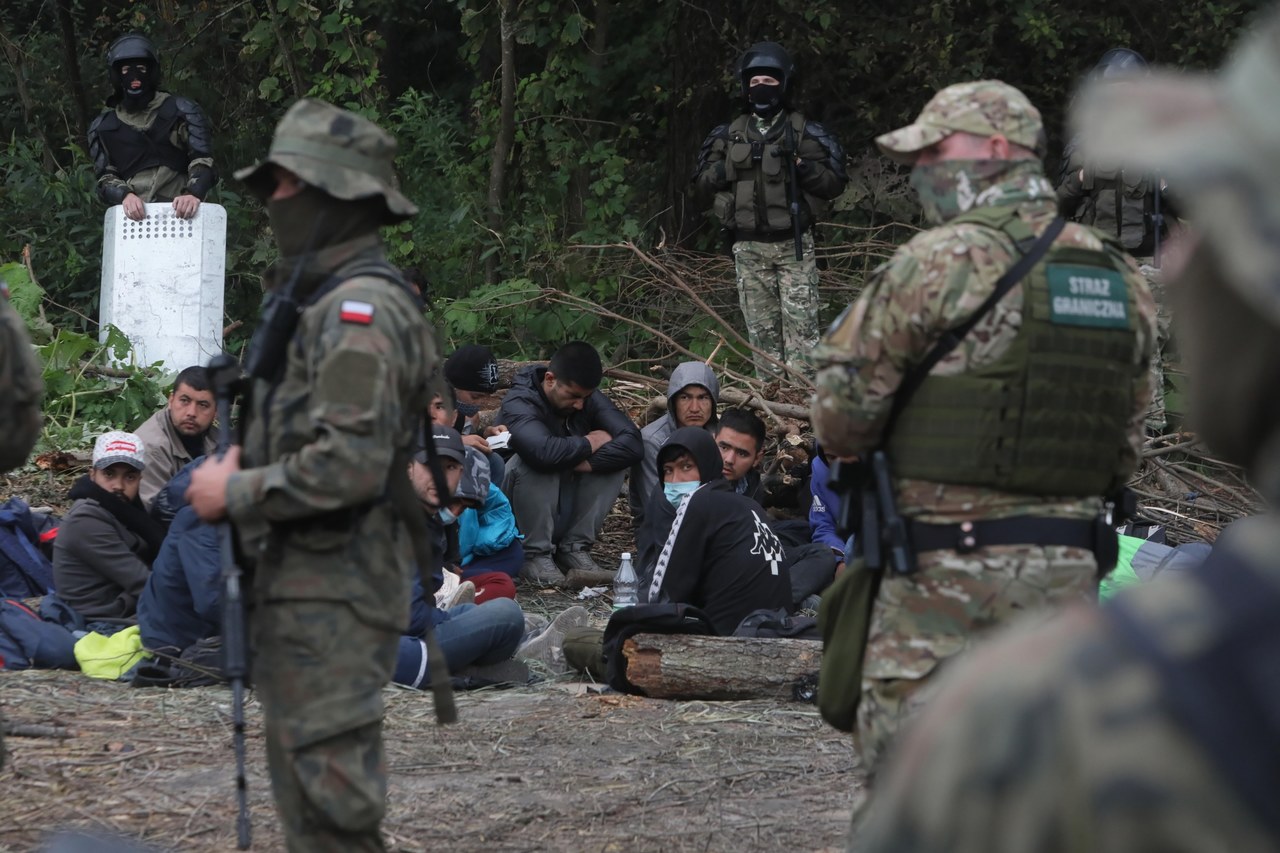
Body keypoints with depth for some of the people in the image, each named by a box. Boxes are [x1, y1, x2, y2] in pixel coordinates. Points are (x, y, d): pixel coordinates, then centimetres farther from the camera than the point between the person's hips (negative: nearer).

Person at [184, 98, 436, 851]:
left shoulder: (360, 310, -18)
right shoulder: (323, 299, 16)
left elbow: (349, 464, -26)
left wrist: (236, 496, -16)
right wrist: (247, 463, 10)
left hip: (336, 590, -11)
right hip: (305, 583, 11)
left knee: (330, 793, -9)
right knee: (301, 773, 17)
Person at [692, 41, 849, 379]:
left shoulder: (803, 133, 4)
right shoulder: (730, 136, 13)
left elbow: (835, 182, 2)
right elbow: (701, 187, 14)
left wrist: (803, 167, -15)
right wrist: (730, 167, -5)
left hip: (793, 245, -3)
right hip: (748, 248, 3)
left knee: (801, 325, -10)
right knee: (761, 327, 4)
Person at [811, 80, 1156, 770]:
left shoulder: (939, 263, -10)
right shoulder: (1121, 279, 10)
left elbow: (842, 418, -6)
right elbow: (1124, 453, 15)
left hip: (946, 568, -6)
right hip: (1070, 571, 6)